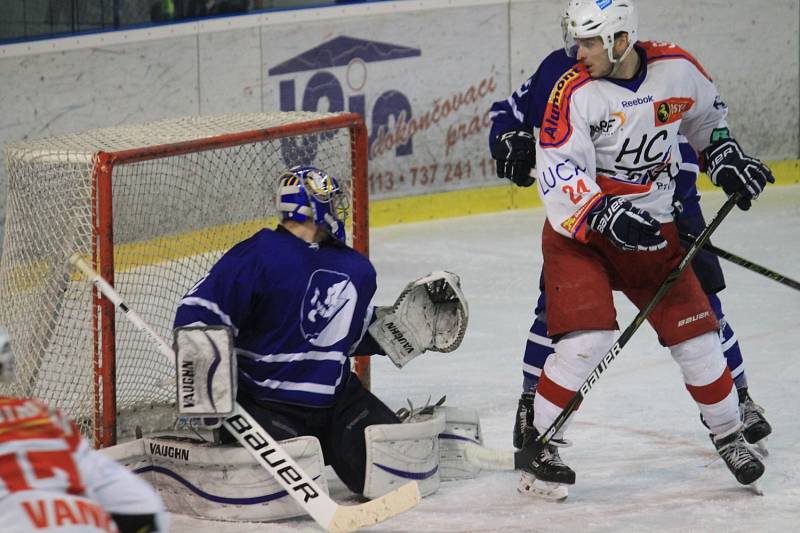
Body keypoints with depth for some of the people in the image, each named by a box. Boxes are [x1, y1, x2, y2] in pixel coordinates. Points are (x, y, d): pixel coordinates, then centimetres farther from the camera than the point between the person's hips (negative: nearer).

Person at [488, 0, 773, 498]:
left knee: (695, 332, 4)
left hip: (652, 228, 4)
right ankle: (541, 443, -4)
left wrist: (726, 159, 8)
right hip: (579, 228, -4)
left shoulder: (676, 68, -7)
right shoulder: (571, 90, -19)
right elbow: (560, 177, -23)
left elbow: (706, 113, 17)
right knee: (588, 336, -19)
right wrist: (607, 216, -34)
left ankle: (730, 433, 25)